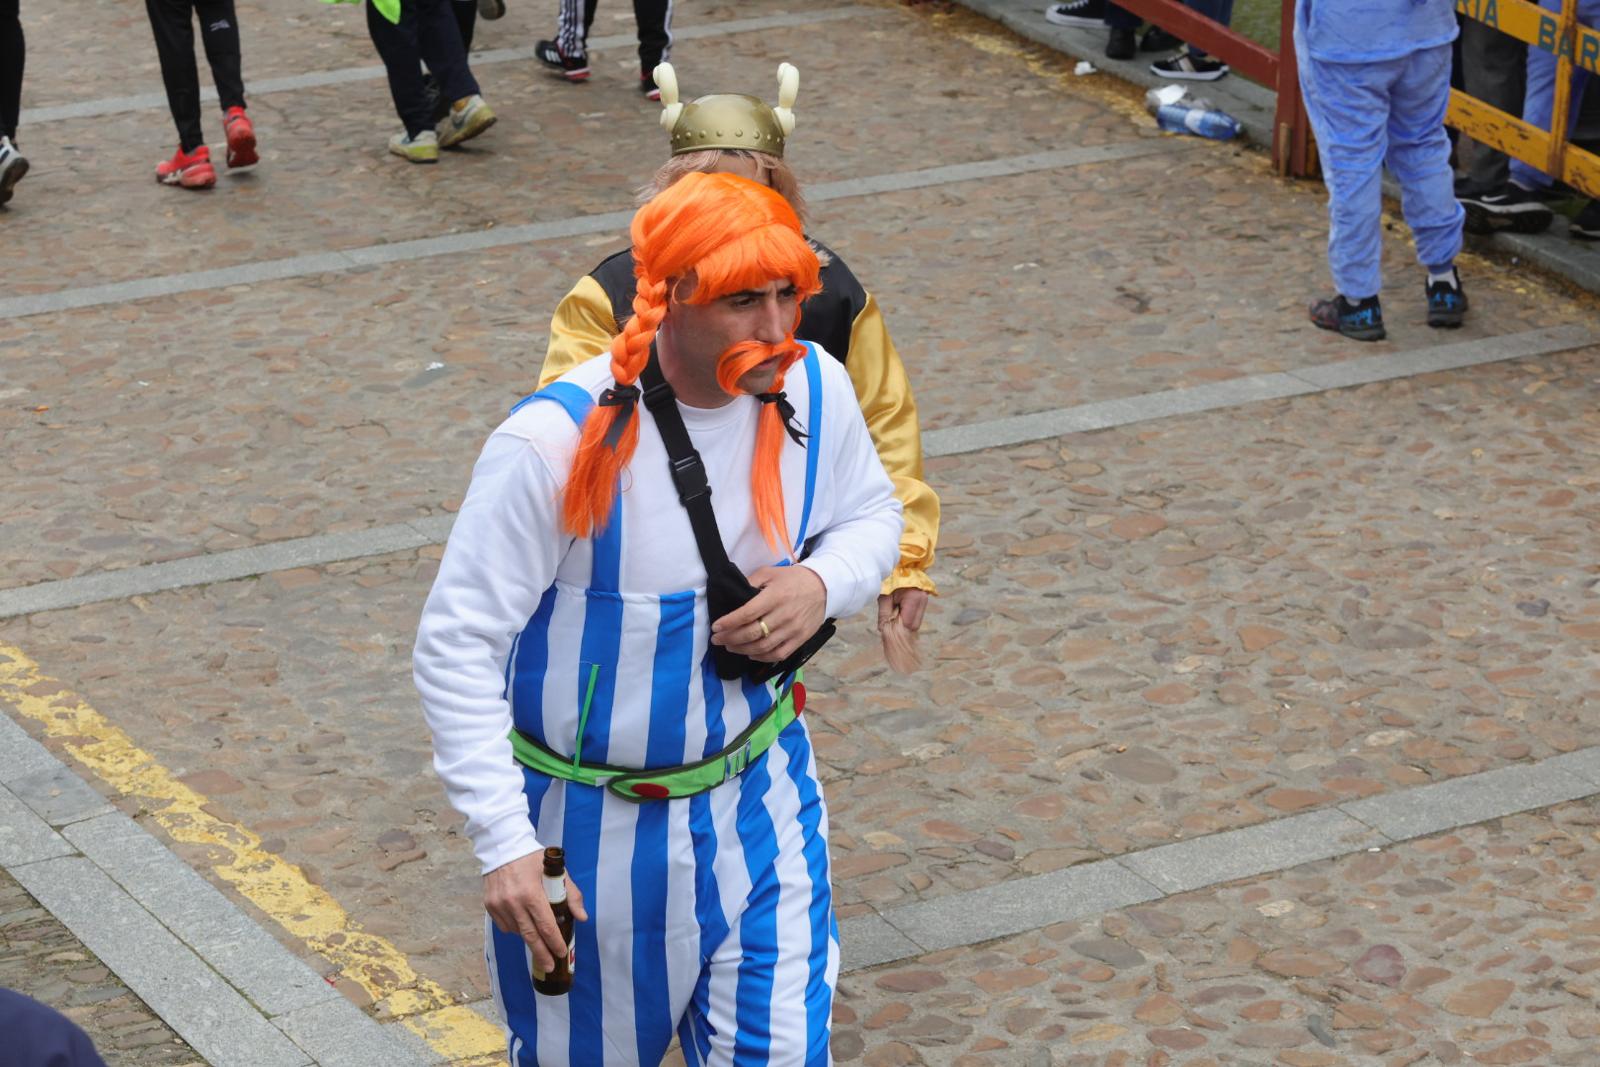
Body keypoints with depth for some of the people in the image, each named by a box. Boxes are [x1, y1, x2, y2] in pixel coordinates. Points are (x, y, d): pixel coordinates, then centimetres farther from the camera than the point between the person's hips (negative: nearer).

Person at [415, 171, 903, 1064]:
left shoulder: (815, 390, -12)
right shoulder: (555, 443, -27)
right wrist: (503, 844, -24)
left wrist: (823, 583, -15)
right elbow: (457, 647, -21)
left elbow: (873, 514, 9)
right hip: (591, 823, -3)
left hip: (757, 795, 4)